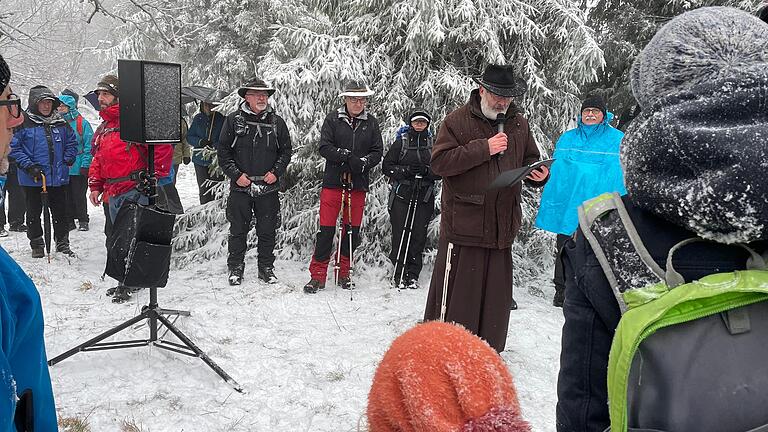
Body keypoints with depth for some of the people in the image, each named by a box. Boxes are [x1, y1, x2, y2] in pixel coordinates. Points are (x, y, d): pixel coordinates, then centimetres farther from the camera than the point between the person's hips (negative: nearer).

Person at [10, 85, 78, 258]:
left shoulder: (61, 123, 6)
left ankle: (62, 244, 20)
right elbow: (14, 146, -8)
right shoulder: (24, 122, -7)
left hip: (59, 177, 3)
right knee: (34, 212, 8)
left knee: (60, 211, 9)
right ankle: (37, 245, 21)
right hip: (32, 178, -3)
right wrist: (28, 166, -15)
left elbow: (72, 142, 16)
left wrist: (67, 160, 4)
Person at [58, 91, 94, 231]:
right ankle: (69, 220, 20)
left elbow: (89, 145, -8)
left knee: (79, 195, 1)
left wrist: (85, 165, -13)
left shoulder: (82, 123, -6)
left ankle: (83, 220, 12)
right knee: (66, 195, 10)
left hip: (78, 168, -5)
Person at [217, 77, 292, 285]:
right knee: (238, 230, 7)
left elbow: (286, 150, 12)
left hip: (269, 187, 2)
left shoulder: (277, 122, 6)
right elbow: (223, 150, 1)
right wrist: (236, 174, -8)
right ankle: (235, 268, 19)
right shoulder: (234, 120, 1)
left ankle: (266, 268, 21)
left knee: (268, 230, 8)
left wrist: (276, 172, -2)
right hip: (240, 187, -1)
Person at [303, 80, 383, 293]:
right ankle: (318, 275, 5)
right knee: (326, 229, -3)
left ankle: (344, 273, 23)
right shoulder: (333, 119, 1)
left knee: (352, 231, 9)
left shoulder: (371, 122, 8)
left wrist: (363, 162, -14)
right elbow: (324, 147, -6)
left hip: (358, 185, 3)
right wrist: (346, 156, -20)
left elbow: (378, 152, 5)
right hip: (333, 182, -2)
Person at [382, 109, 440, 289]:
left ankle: (413, 275, 10)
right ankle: (398, 274, 6)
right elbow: (387, 166, 3)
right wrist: (405, 170, -13)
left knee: (419, 236, 1)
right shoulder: (401, 142, 5)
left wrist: (427, 171, -11)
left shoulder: (433, 143, 10)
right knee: (399, 235, -3)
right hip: (402, 195, -2)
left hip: (424, 197, 2)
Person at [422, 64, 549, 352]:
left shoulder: (519, 123, 12)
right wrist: (483, 148, -18)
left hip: (502, 226, 5)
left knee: (496, 296, 12)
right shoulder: (458, 120, -4)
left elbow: (530, 160, 22)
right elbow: (439, 162, -14)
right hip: (462, 223, -5)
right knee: (456, 294, 1)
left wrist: (539, 173, -2)